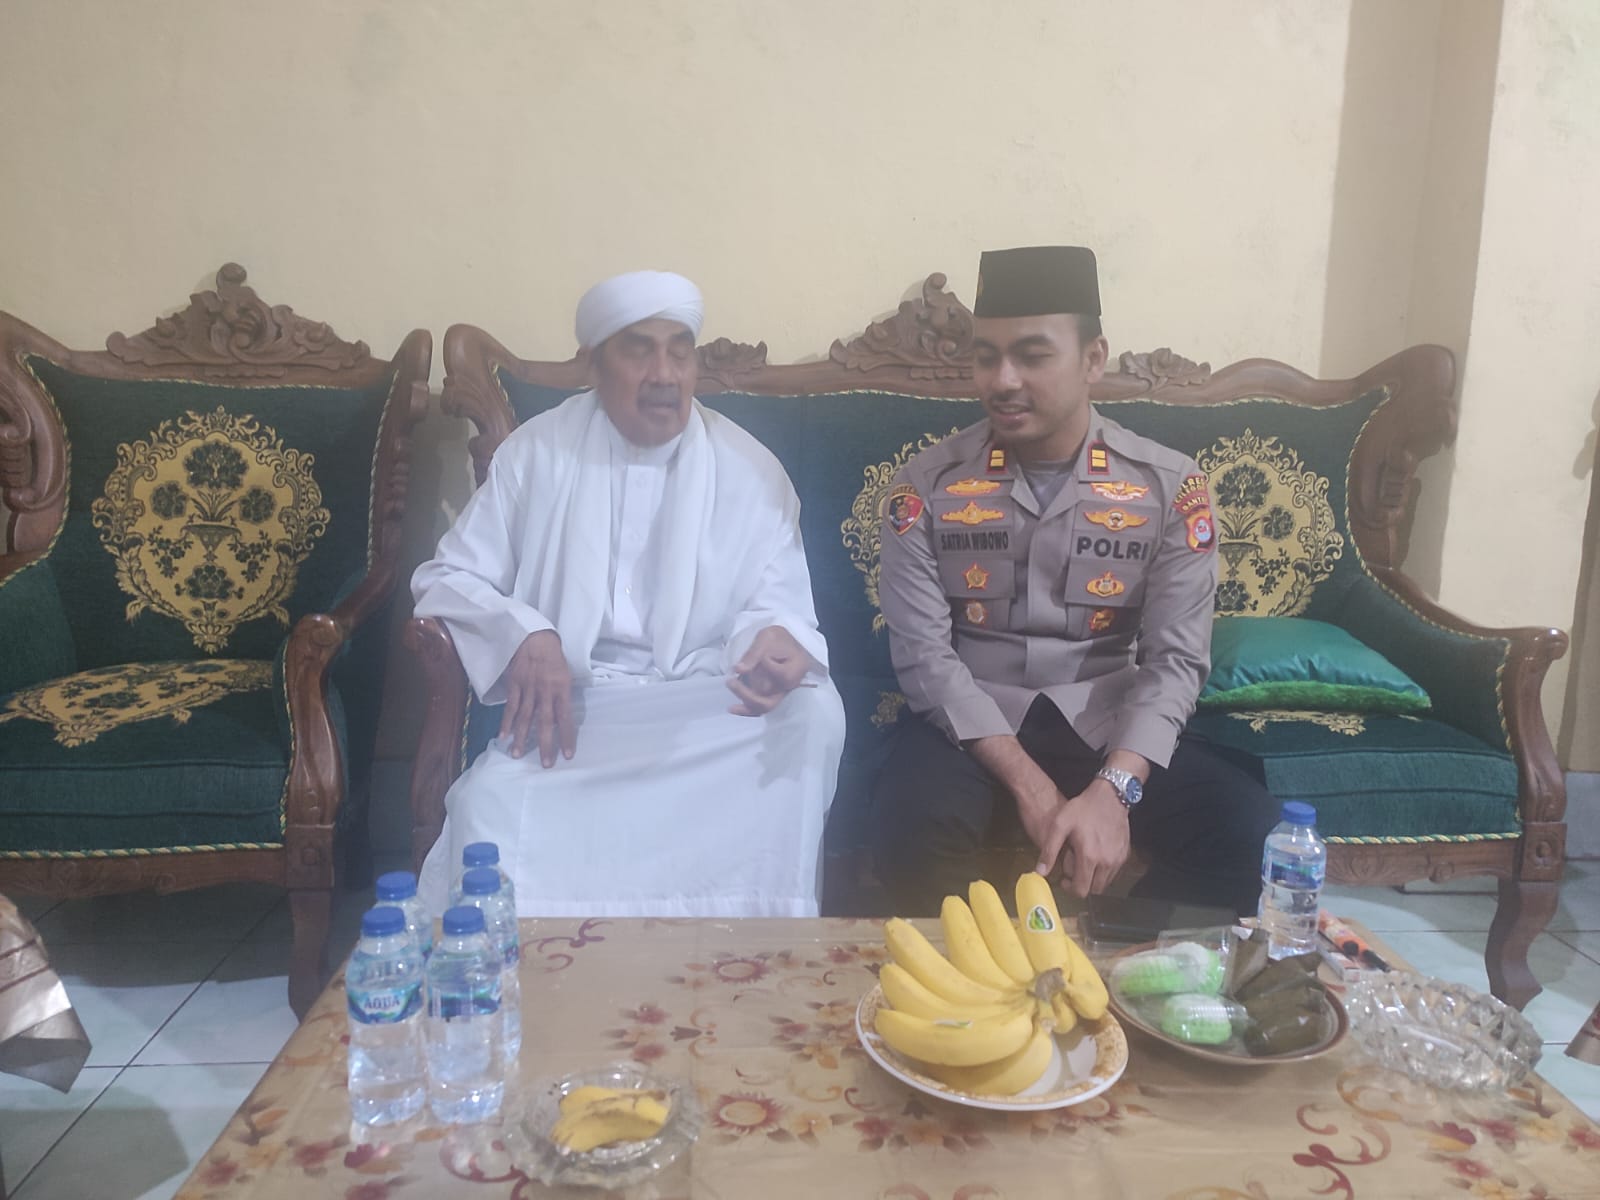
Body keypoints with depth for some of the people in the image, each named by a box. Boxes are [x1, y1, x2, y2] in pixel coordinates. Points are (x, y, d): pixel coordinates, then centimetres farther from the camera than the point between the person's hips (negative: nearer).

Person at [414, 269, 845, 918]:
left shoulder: (752, 472, 4)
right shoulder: (536, 452, 4)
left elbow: (773, 603, 3)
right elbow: (445, 577, 6)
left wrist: (776, 642, -24)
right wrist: (522, 635, -16)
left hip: (706, 708, 1)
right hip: (566, 704, -1)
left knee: (813, 712, -29)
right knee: (490, 807, -33)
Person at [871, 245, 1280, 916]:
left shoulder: (1169, 486, -3)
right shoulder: (926, 485, -5)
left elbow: (1175, 658, -7)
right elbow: (923, 653, -10)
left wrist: (1113, 790, -24)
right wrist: (1029, 785, -21)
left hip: (1106, 724, 2)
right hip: (971, 723, -1)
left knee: (1248, 834, -22)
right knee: (910, 829, -32)